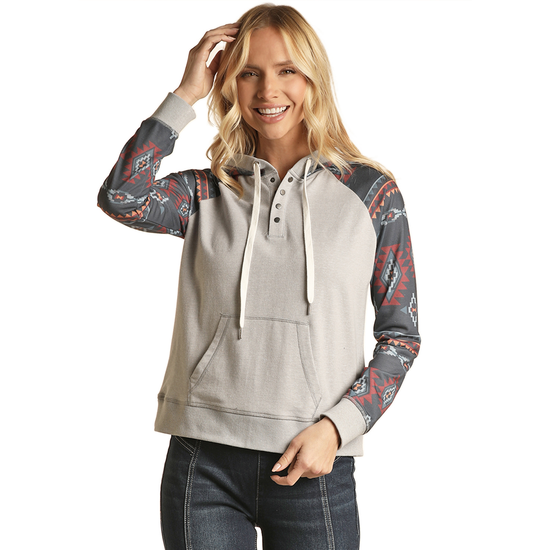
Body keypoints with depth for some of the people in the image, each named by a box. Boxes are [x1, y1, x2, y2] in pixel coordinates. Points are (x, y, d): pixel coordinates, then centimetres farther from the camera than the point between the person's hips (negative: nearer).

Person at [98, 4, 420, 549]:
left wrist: (336, 426, -9)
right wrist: (186, 93, -5)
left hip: (313, 467, -1)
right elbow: (120, 197, -14)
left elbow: (401, 333, 3)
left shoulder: (370, 192, 3)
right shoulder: (207, 195, 6)